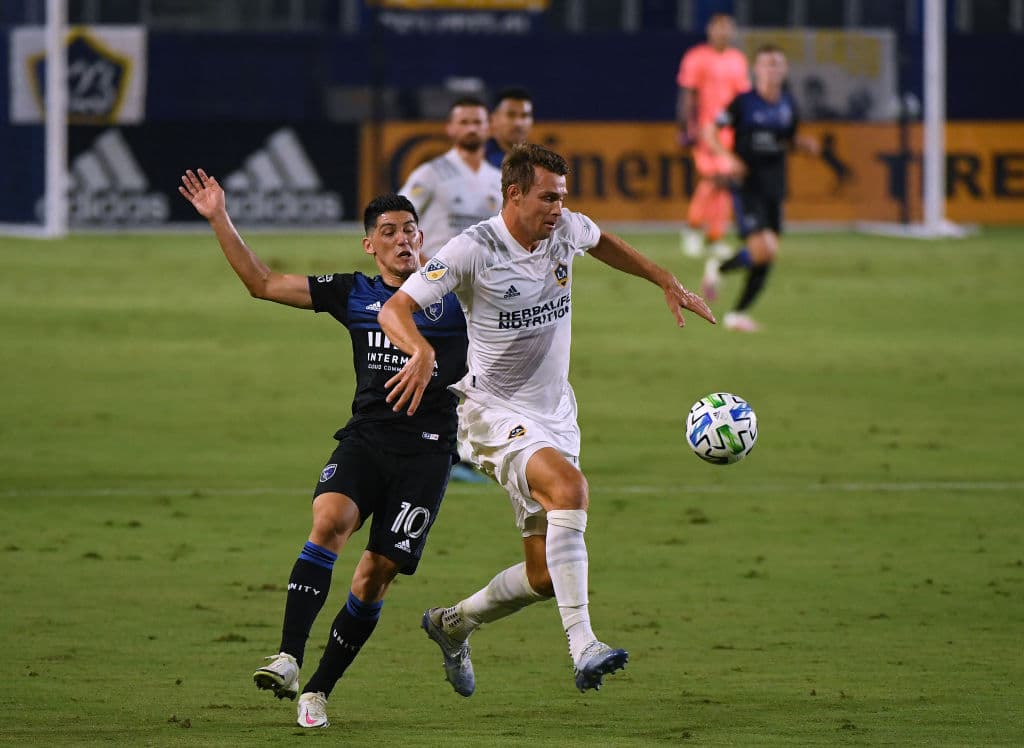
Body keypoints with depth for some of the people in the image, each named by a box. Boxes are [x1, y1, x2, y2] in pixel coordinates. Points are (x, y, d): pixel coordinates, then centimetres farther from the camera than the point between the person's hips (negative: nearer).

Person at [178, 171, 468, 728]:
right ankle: (288, 660, -33)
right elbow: (263, 283, 13)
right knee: (330, 520, -27)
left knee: (376, 573, -4)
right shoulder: (353, 294, 12)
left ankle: (318, 690, 10)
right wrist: (219, 219, 8)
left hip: (426, 447, -1)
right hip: (365, 436, 1)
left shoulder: (455, 295, 6)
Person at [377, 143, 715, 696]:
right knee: (570, 486, -36)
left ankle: (451, 626, 34)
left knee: (545, 577, 5)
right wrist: (421, 351, -41)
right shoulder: (473, 251, -17)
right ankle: (583, 647, -41)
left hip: (554, 416, 7)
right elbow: (395, 308, -21)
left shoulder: (566, 230, 0)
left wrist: (666, 282, 21)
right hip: (495, 411, -7)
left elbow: (602, 242, 26)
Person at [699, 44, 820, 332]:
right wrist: (728, 157, -19)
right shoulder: (743, 103, -8)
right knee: (762, 251, -18)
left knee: (766, 259, 4)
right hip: (748, 186, -5)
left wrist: (807, 144, -1)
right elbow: (710, 132, -2)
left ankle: (737, 314, 17)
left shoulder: (788, 106, 6)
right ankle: (717, 269, 10)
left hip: (774, 189, 5)